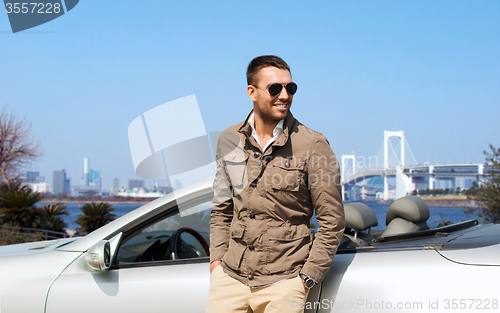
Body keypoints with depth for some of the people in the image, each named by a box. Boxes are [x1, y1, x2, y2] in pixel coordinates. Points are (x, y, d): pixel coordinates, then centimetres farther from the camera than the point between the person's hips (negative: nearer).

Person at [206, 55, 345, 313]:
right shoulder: (229, 140, 7)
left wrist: (306, 279, -8)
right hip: (231, 276, 4)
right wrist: (217, 258, 6)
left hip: (283, 282, -3)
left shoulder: (312, 145, -7)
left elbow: (332, 221, -4)